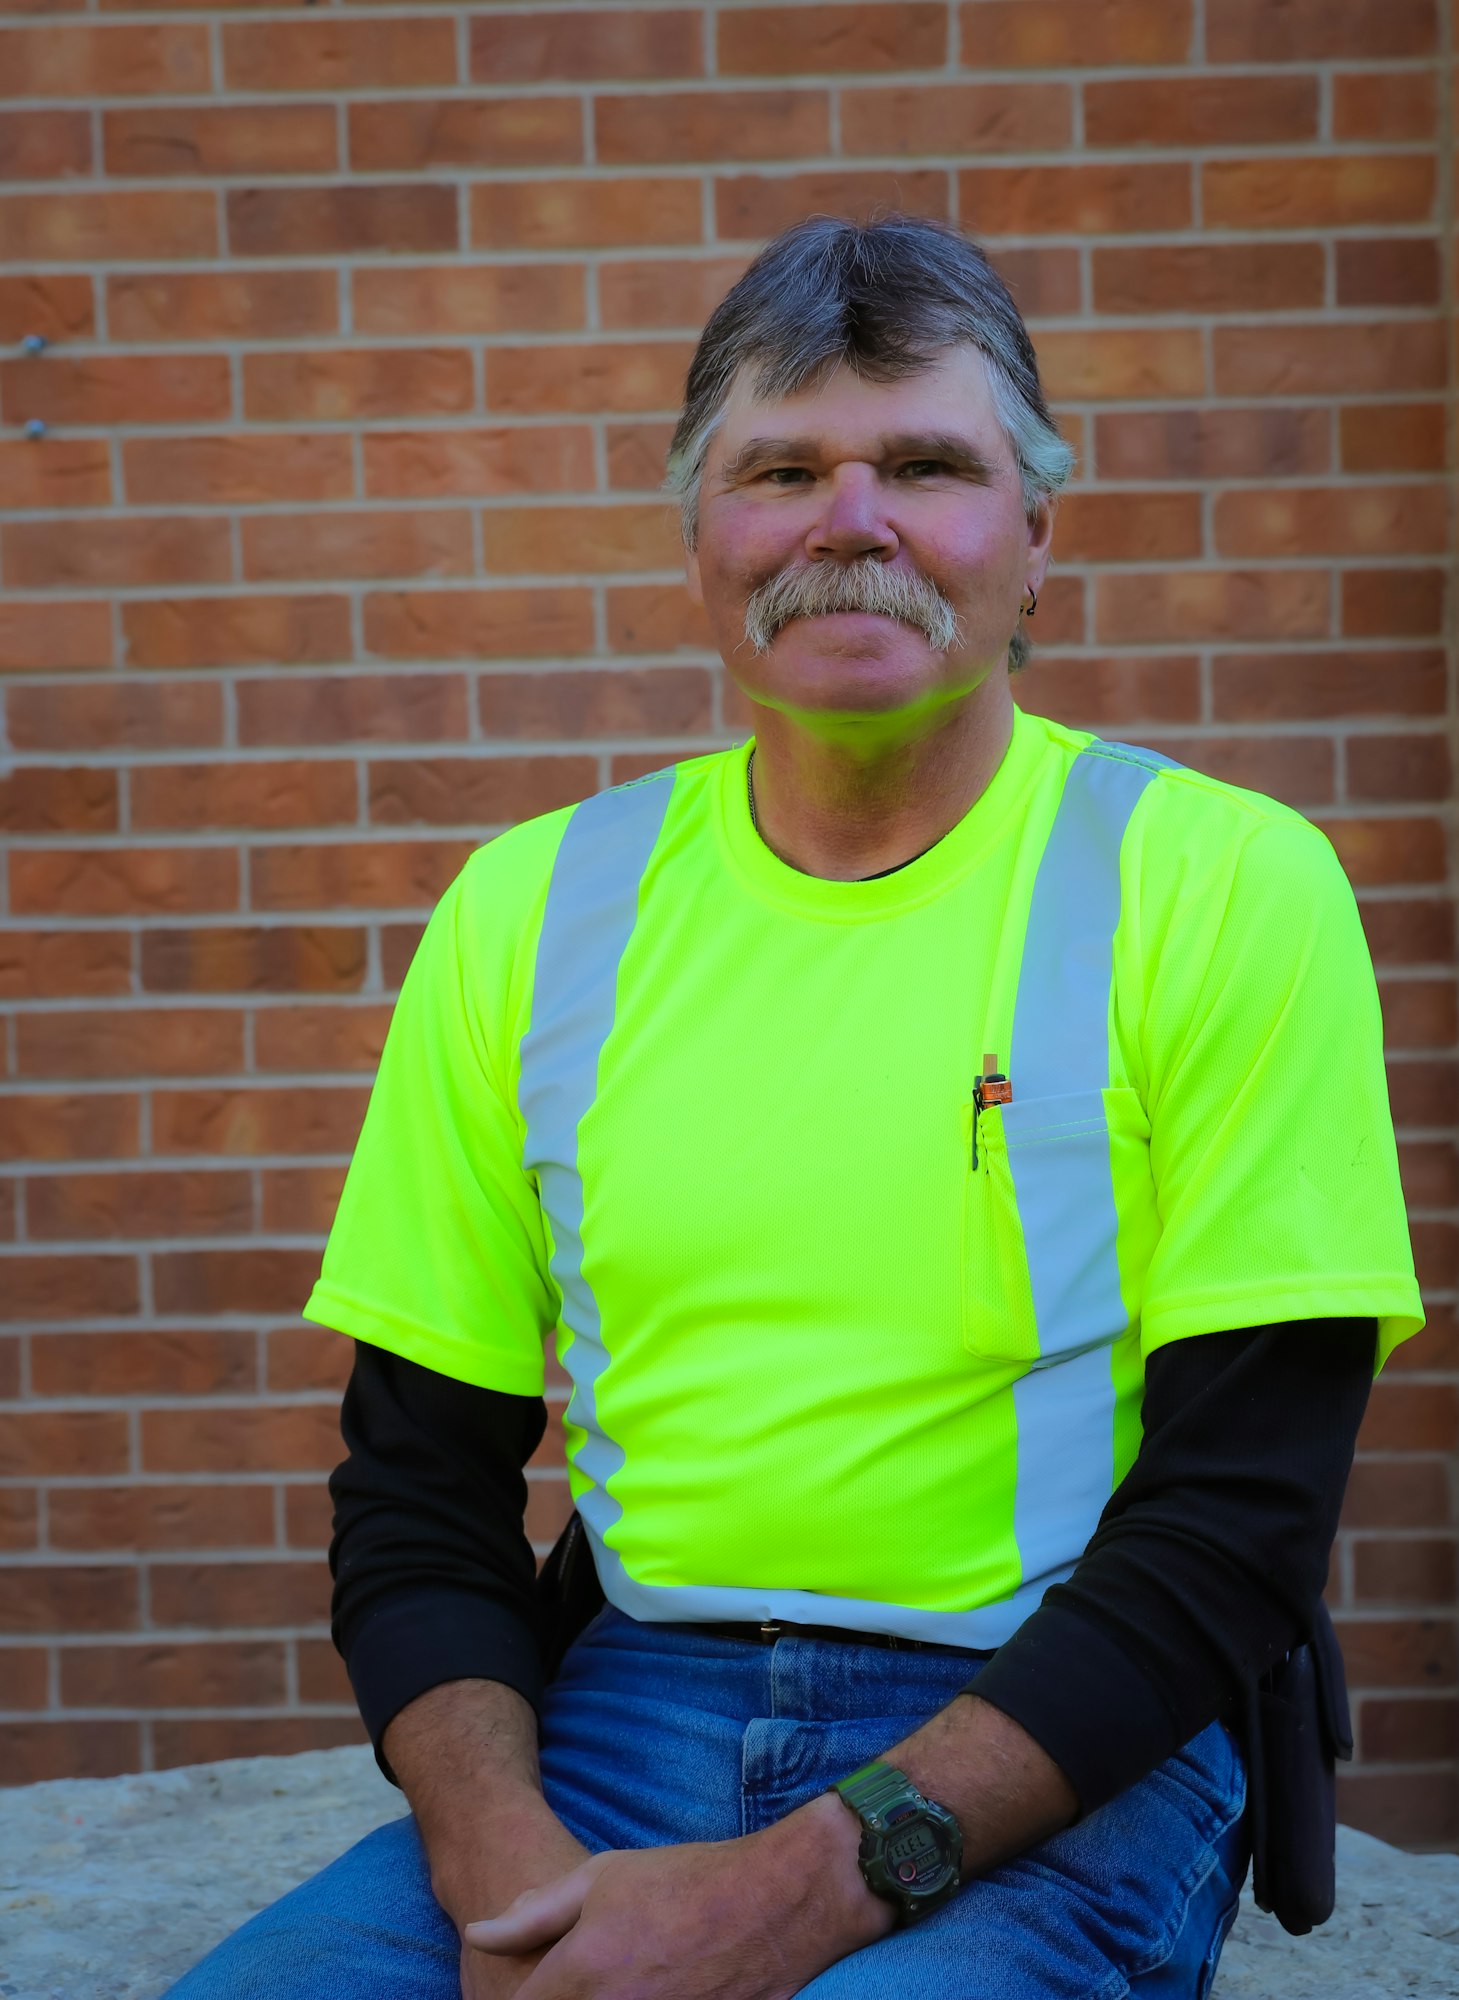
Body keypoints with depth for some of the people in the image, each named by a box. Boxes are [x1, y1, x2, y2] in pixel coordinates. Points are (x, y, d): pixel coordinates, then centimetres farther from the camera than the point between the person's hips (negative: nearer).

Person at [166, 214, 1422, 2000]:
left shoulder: (1224, 884, -3)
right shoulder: (530, 907, 7)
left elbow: (1240, 1515, -8)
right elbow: (417, 1487, 8)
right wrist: (499, 1851, -11)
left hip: (1052, 1761, -2)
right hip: (624, 1719, 3)